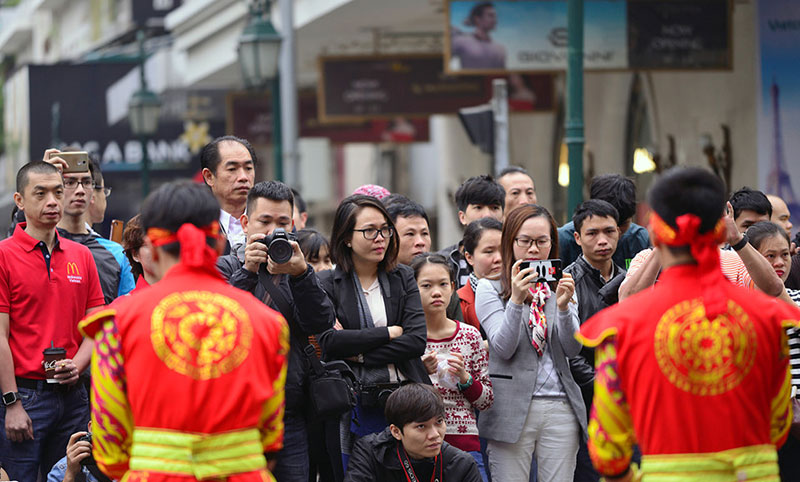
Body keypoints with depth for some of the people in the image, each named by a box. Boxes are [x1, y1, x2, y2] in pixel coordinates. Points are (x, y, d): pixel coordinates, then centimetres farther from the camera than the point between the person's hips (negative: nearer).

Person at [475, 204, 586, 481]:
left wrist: (563, 305, -13)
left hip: (560, 407, 3)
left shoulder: (561, 287, 13)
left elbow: (572, 349, 3)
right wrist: (516, 300, -21)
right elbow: (503, 348, -9)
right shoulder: (490, 288, 2)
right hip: (512, 410, -3)